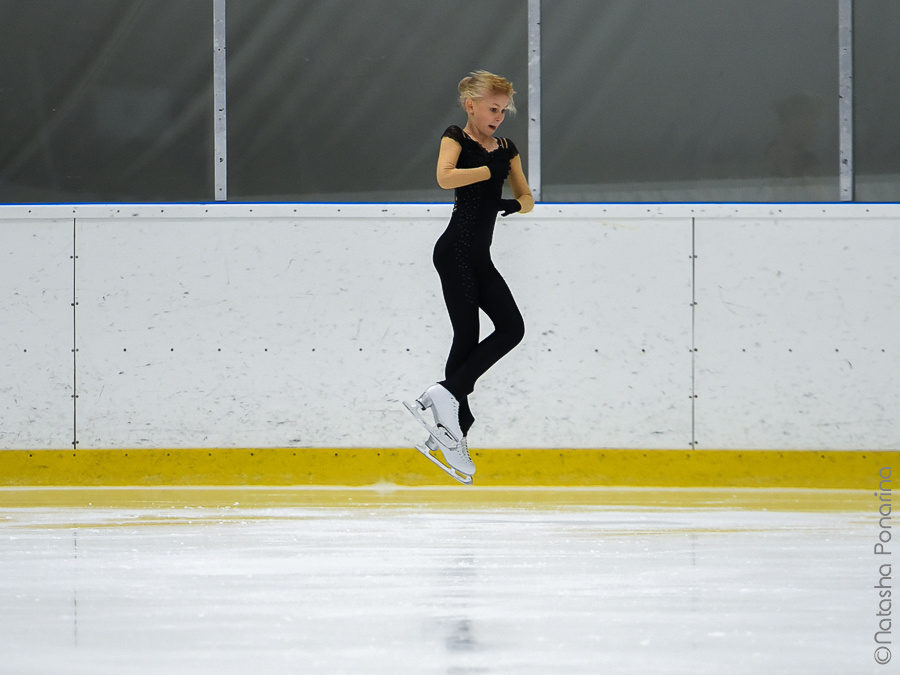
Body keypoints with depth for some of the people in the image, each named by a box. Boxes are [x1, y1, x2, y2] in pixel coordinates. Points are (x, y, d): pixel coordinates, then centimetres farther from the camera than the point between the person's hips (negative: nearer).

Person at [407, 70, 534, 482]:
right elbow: (445, 177, -23)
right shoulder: (456, 138, -3)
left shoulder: (506, 148, 16)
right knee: (467, 336, -10)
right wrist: (491, 170, -15)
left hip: (480, 256, 8)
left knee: (511, 328, 2)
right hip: (456, 250, -8)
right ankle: (451, 418, -8)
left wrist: (515, 205, -3)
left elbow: (526, 197, 19)